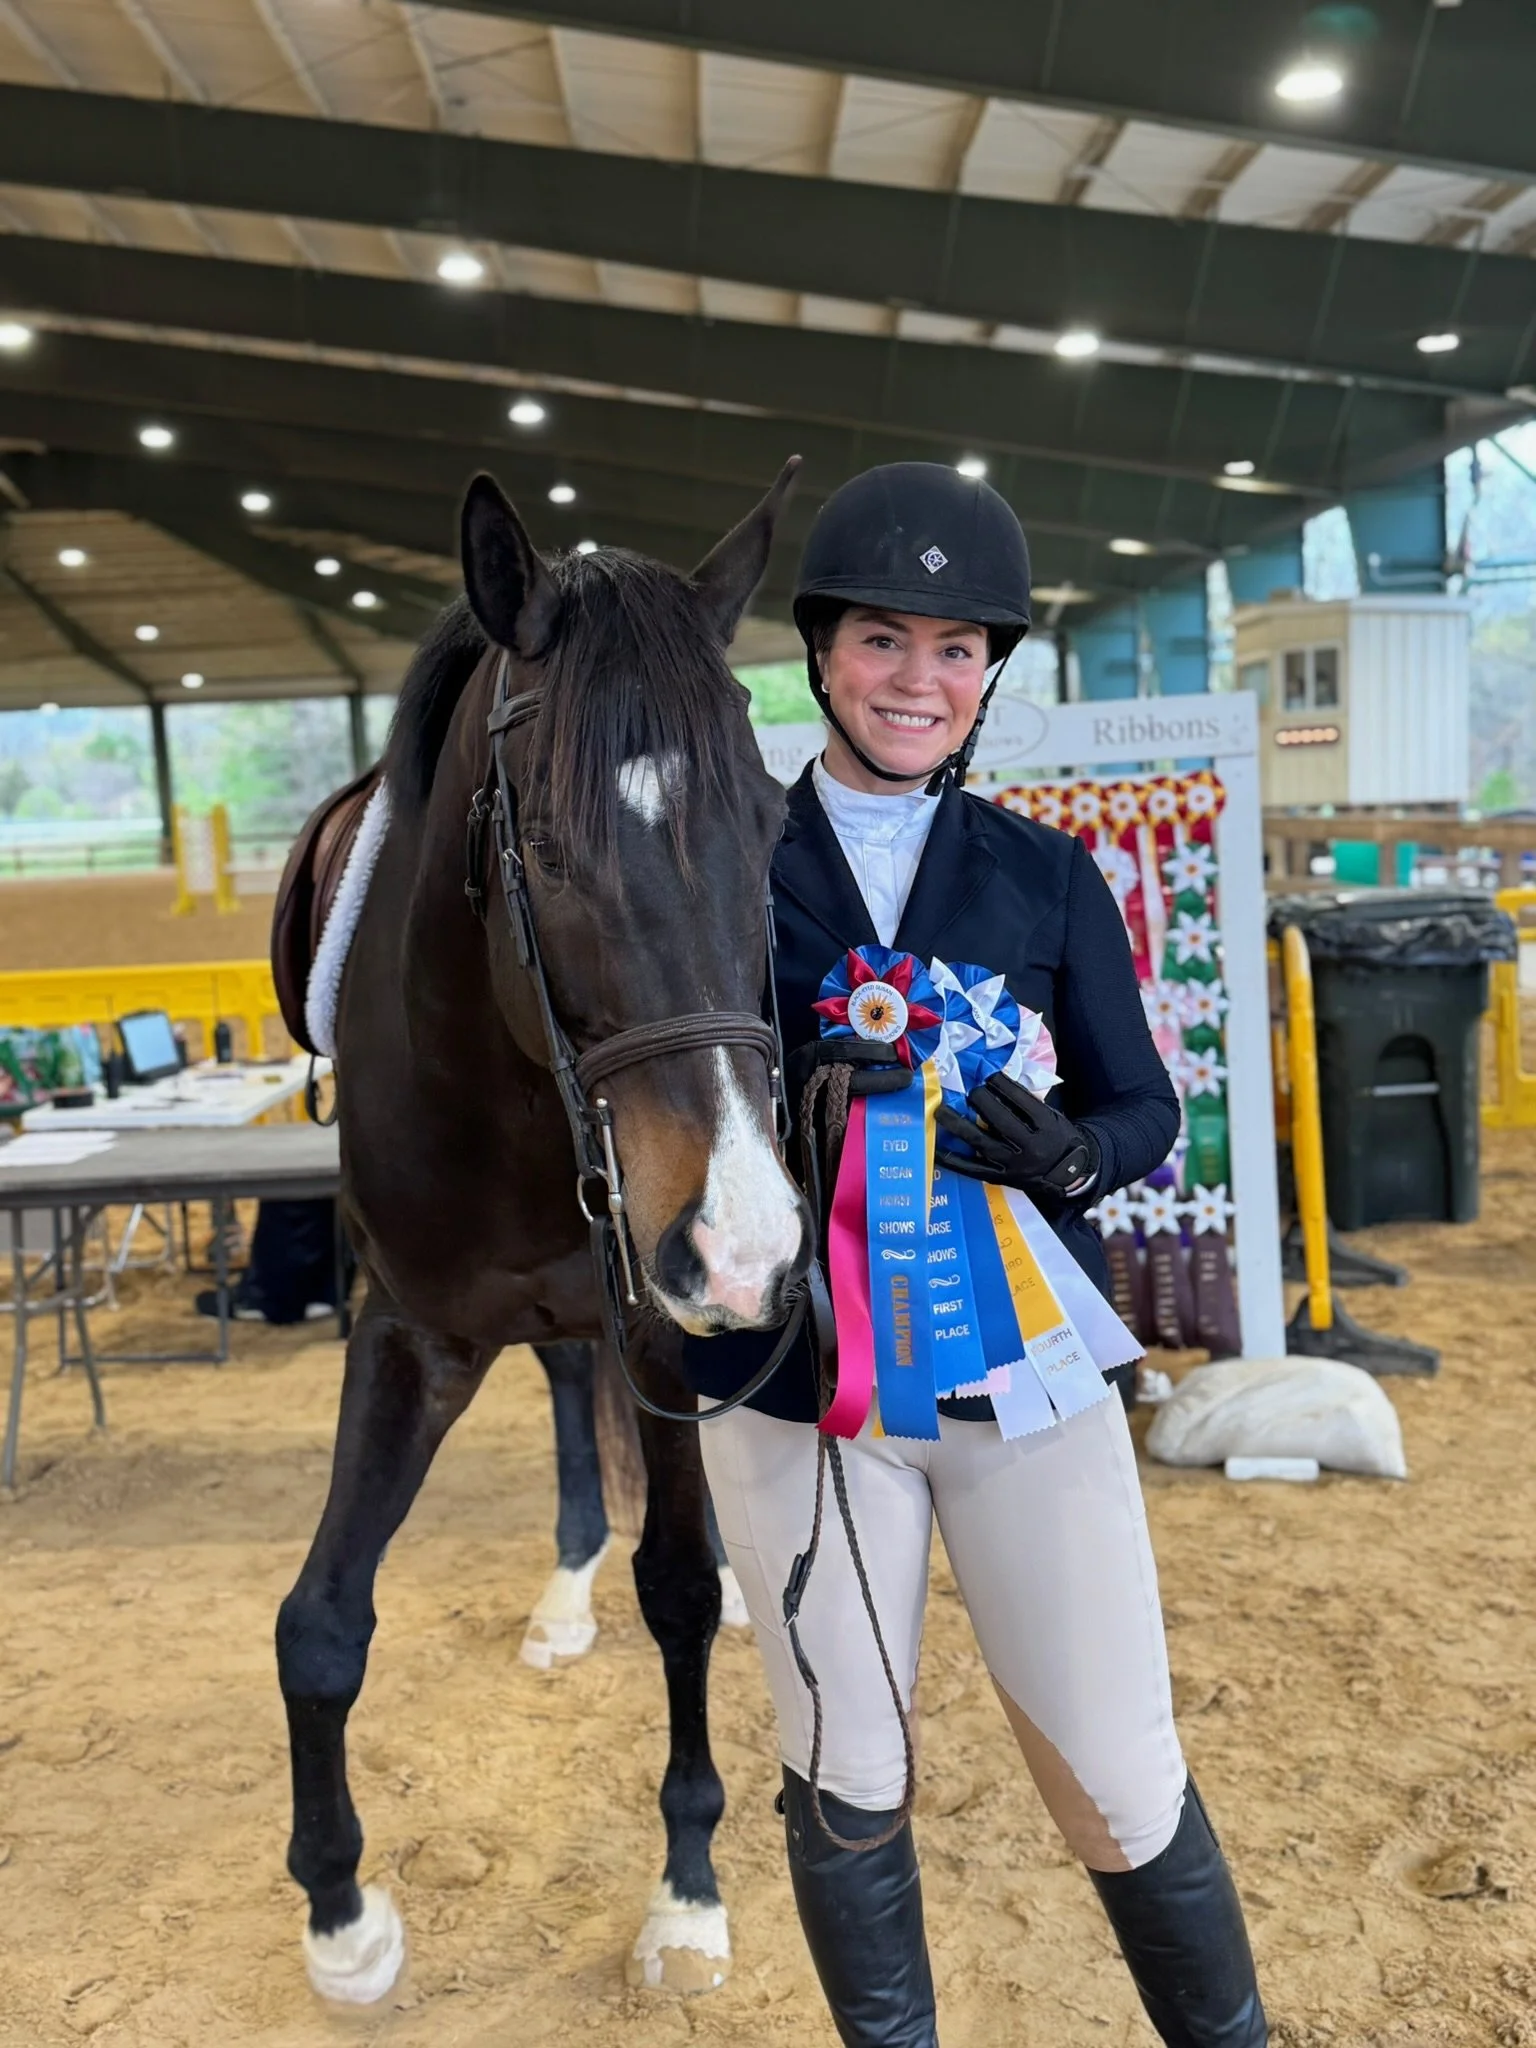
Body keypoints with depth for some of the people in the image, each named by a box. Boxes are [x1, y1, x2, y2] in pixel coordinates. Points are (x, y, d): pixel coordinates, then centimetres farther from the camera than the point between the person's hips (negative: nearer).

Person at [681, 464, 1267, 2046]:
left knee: (1125, 1788, 8)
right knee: (845, 1789, 14)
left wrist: (1064, 1152, -19)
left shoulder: (1048, 877, 3)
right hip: (794, 1382, 0)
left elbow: (1145, 1108, 4)